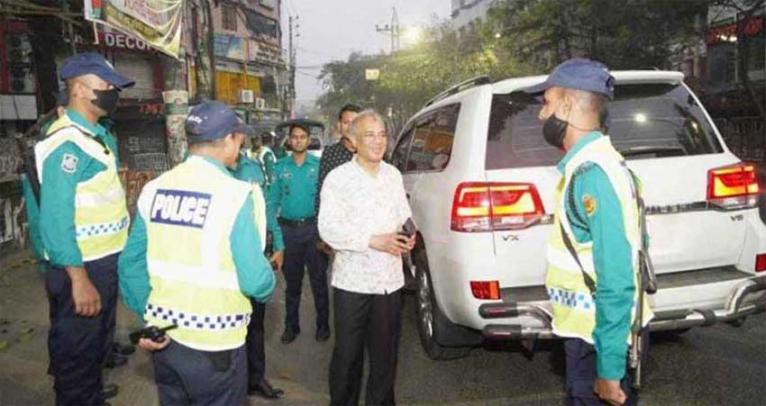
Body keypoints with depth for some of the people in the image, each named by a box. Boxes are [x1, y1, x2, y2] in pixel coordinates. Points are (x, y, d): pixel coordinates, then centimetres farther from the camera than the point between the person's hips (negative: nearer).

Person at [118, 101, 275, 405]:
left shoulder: (154, 189, -2)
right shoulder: (236, 194, -17)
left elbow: (131, 264, 4)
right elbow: (255, 281, -20)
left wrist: (148, 318, 16)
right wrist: (268, 285, 3)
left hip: (162, 337, 5)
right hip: (213, 346, -5)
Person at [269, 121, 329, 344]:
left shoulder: (319, 165, 0)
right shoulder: (280, 167, 6)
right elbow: (273, 200, 6)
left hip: (313, 227, -2)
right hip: (289, 229, 2)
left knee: (318, 279, 4)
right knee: (292, 280, 12)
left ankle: (323, 324, 17)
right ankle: (291, 325, 24)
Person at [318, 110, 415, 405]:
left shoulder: (393, 175, 9)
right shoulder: (338, 177, -7)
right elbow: (328, 227, -15)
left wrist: (408, 236, -5)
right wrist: (374, 241, -21)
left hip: (390, 280, 4)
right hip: (353, 281, -4)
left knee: (385, 353, 15)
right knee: (348, 354, 8)